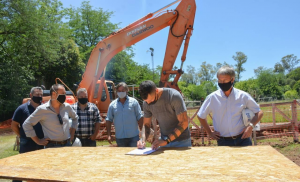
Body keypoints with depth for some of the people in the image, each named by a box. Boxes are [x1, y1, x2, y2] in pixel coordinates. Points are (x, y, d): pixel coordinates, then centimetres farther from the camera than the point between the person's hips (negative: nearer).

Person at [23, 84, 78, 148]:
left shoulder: (67, 107, 5)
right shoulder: (42, 109, -6)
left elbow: (75, 118, 24)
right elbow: (26, 124, -3)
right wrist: (38, 141, -4)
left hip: (67, 145, 4)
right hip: (52, 146, -4)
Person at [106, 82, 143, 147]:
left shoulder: (133, 102, 0)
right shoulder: (112, 104, 6)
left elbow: (140, 117, 0)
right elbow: (109, 120, 7)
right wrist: (109, 135, 0)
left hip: (133, 137, -2)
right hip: (119, 137, 2)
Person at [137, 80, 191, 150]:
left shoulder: (174, 96, -22)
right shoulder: (146, 103, -7)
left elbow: (184, 123, -23)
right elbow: (146, 124, 3)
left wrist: (166, 140, -29)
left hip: (181, 141, -4)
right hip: (164, 140, 4)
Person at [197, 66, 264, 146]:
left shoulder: (243, 96, 0)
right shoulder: (212, 98, -1)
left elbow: (259, 112, 9)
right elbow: (201, 116, 12)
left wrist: (251, 125, -8)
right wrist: (209, 132, 8)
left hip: (242, 139, 0)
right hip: (223, 142, 0)